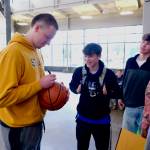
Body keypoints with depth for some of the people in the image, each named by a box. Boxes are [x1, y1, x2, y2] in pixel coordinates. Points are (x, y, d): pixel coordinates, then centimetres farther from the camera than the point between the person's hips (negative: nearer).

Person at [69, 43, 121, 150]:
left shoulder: (109, 74, -15)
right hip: (83, 118, 2)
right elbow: (72, 86, 8)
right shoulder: (79, 71, -9)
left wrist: (107, 92, -25)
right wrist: (76, 89, -13)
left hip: (101, 119, -2)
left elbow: (118, 93, -6)